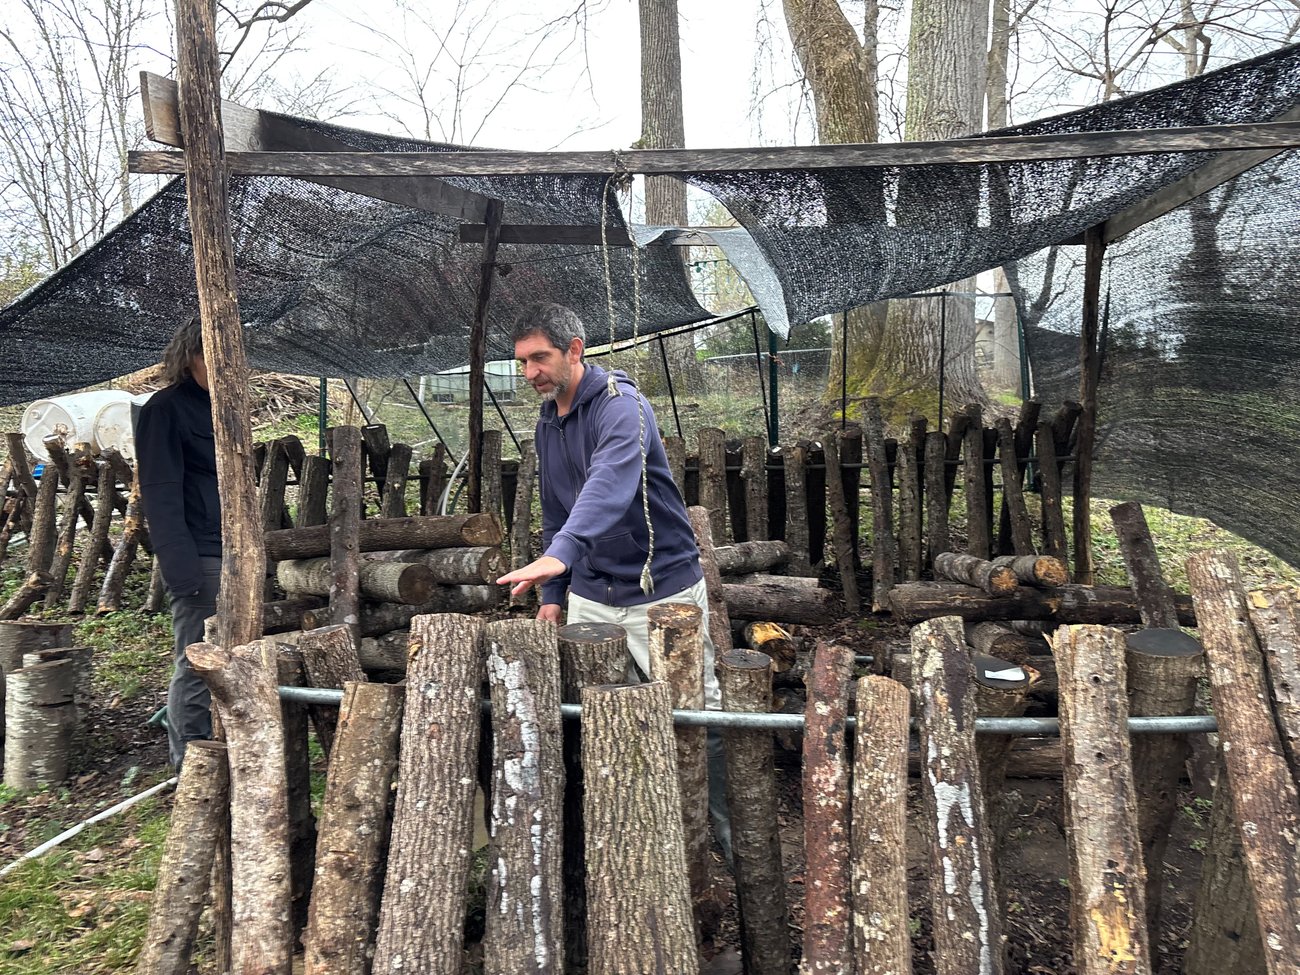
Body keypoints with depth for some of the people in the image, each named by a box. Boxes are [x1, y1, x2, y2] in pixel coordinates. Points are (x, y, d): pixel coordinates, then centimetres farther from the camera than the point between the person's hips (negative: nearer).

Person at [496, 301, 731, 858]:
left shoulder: (621, 405, -16)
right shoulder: (548, 422, 11)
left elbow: (610, 484, -35)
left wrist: (560, 554, -50)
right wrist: (551, 594, 13)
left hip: (663, 589, -6)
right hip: (591, 597, 7)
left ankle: (729, 842, 17)